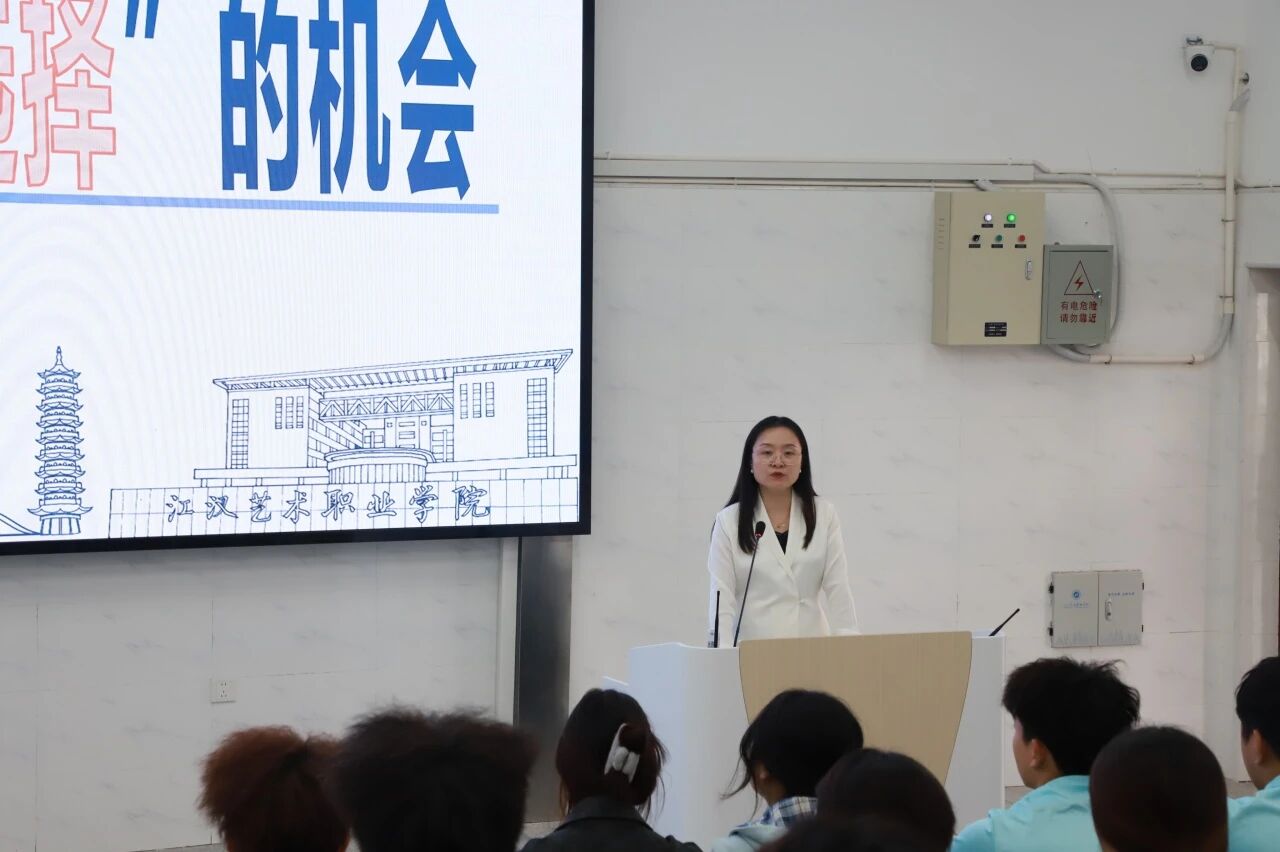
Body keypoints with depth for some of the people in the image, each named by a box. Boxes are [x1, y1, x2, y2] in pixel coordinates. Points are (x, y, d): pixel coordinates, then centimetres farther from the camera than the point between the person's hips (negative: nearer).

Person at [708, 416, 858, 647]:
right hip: (750, 648, -1)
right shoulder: (729, 522, 1)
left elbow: (838, 589, 1)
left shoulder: (824, 515, 6)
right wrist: (725, 656, -18)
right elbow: (722, 596, -5)